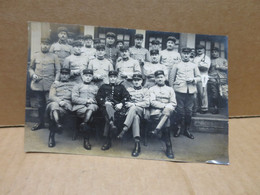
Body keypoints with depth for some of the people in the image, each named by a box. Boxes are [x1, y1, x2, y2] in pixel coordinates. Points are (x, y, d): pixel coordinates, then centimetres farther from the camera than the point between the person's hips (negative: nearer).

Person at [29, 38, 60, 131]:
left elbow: (58, 70, 3)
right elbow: (31, 68, 16)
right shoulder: (35, 56, 10)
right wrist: (33, 75, -4)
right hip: (38, 84, 3)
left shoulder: (54, 57, 5)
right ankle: (40, 122, 24)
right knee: (40, 105, 11)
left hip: (49, 85, -2)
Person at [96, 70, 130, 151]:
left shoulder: (121, 87, 25)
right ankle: (112, 125, -62)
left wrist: (121, 104, -12)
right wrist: (105, 102, -9)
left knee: (108, 116, -34)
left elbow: (127, 97, 9)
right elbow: (98, 97, 12)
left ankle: (108, 141, -40)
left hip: (116, 107, 0)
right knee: (109, 107, -38)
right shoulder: (104, 86, 26)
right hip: (105, 107, 0)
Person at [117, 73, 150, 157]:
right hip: (130, 110, 1)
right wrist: (128, 104, -6)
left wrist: (134, 104, -7)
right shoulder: (128, 89, 26)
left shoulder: (145, 90, 19)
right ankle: (137, 144, -47)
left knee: (133, 108, -38)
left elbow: (147, 104, 4)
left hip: (140, 110, -1)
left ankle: (124, 130, -47)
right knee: (136, 117, -37)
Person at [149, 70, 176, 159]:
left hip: (167, 111, 2)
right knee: (166, 121, -31)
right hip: (155, 112, -2)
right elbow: (152, 102, -2)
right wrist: (164, 105, -12)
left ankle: (157, 129, -37)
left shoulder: (170, 89, 20)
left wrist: (168, 107, -11)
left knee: (167, 110, -35)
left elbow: (173, 104, 10)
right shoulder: (152, 89, 15)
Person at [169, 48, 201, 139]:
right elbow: (171, 78, 9)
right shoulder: (177, 65, 9)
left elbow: (198, 77, 14)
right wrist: (172, 88, 4)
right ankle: (177, 129, 10)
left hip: (190, 90, 2)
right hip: (179, 90, -2)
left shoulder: (194, 66, 14)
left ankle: (187, 130, 15)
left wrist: (193, 80, -6)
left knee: (189, 111, 4)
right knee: (180, 110, -3)